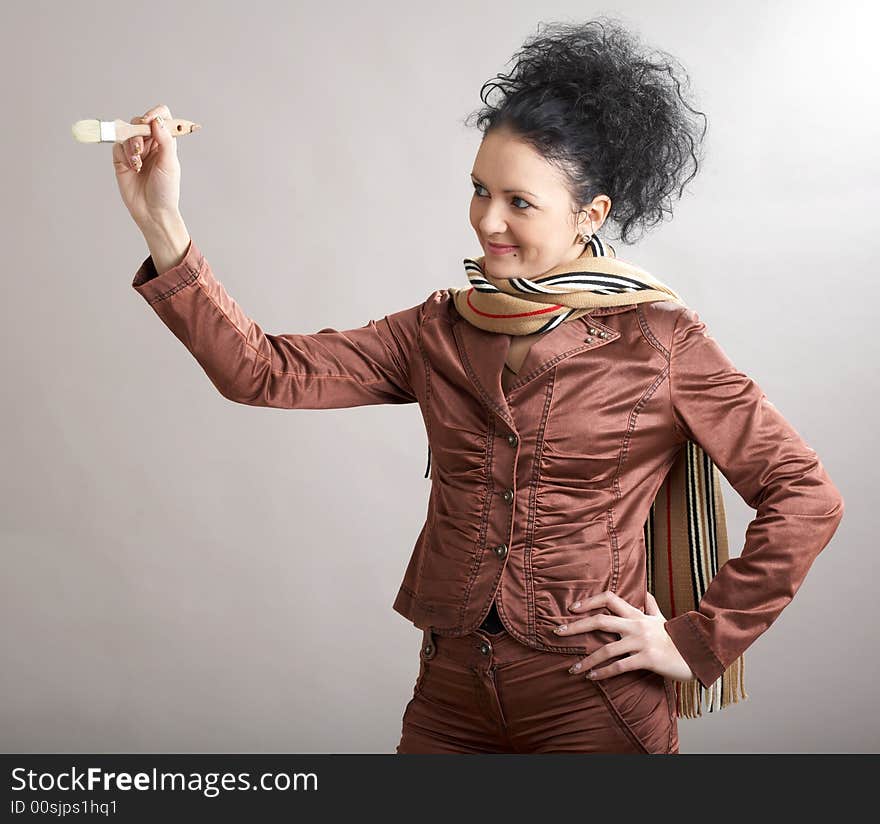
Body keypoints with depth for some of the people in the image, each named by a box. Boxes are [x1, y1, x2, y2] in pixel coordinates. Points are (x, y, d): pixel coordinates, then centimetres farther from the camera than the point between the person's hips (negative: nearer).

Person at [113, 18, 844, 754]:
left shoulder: (658, 340, -8)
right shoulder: (441, 332, 3)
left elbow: (806, 498, -7)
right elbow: (265, 372, -6)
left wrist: (699, 643, -8)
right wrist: (160, 223, -13)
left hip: (592, 700, -4)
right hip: (451, 693, 4)